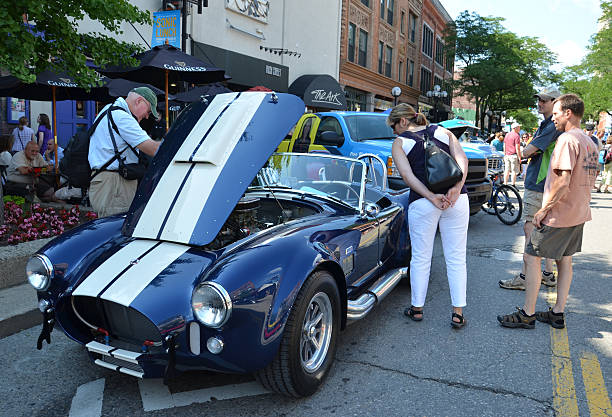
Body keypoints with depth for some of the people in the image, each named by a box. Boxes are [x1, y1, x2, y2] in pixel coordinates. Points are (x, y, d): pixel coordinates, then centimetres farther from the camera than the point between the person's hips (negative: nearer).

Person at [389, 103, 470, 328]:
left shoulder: (399, 143, 5)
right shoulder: (443, 131, 16)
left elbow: (408, 176, -9)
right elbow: (462, 159, 1)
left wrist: (432, 198, -15)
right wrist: (456, 189, -10)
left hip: (422, 202, -3)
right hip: (457, 200, 3)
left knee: (420, 258, 11)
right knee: (456, 258, 10)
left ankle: (417, 308, 23)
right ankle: (458, 312, 13)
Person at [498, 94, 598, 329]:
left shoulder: (567, 139, -18)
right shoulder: (590, 143, 12)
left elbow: (563, 181, -25)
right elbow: (588, 180, 19)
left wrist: (544, 209, -19)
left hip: (558, 214, -9)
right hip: (579, 213, 10)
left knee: (532, 258, -2)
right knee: (564, 260, 14)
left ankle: (528, 314, 4)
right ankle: (558, 314, 23)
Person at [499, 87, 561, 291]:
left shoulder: (554, 126, -15)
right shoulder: (544, 125, 17)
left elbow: (526, 152, -17)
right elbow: (528, 150, 18)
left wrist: (530, 150, 3)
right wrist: (534, 151, -1)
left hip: (538, 186, -10)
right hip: (546, 187, 10)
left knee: (530, 229, -8)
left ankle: (525, 277, -3)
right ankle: (548, 274, 22)